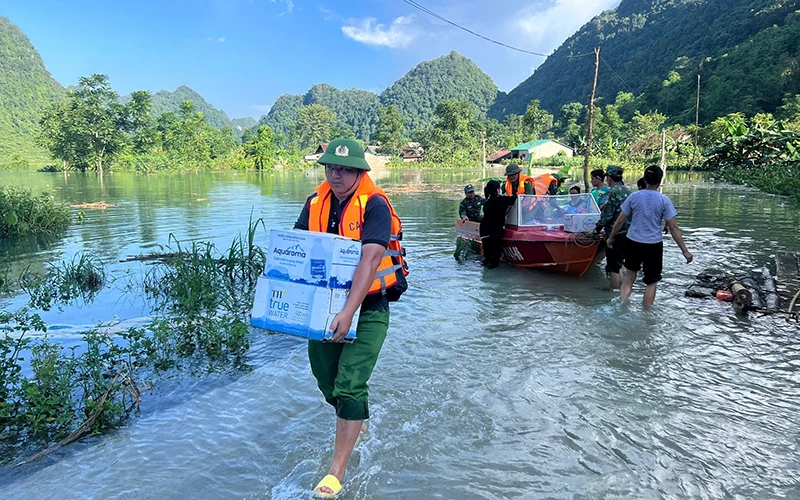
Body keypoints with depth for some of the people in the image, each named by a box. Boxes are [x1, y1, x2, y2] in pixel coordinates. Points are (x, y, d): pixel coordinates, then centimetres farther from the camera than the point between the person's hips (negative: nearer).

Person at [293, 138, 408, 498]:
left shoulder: (374, 205, -16)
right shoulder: (315, 203, 2)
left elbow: (370, 260, -26)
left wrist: (349, 312, -34)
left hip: (367, 307, -6)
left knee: (349, 387, -9)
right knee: (327, 382, 16)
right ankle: (355, 423, 47)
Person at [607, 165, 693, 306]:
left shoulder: (634, 196, -3)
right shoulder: (664, 200, -8)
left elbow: (620, 221, 1)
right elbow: (673, 228, -8)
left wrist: (611, 238, 15)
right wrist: (685, 251, -3)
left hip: (633, 243, 2)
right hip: (654, 246, -2)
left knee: (629, 276, 17)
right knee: (651, 282, 11)